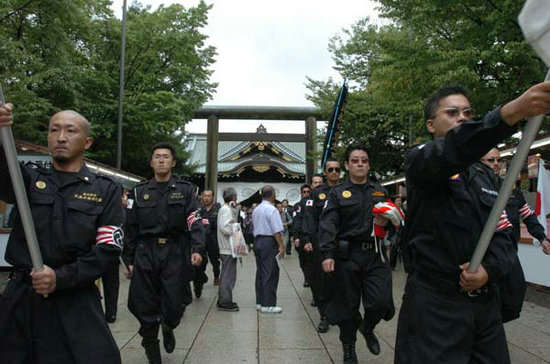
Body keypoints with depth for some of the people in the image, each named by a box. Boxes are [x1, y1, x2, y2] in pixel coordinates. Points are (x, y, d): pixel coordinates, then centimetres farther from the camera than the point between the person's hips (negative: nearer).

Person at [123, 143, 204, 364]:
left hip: (176, 254, -1)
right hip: (146, 254, 1)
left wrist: (197, 249, -19)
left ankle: (168, 328, 38)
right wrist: (130, 259, 8)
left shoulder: (185, 190, 4)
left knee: (175, 304, 0)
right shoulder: (139, 191, 9)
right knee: (146, 305, 5)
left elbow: (194, 221, -5)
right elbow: (131, 228, 10)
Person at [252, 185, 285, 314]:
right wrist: (281, 246, -14)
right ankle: (268, 304, -2)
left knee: (260, 271, 13)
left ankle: (259, 302, 19)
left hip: (257, 240, 9)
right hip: (269, 242, -8)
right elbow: (277, 231, -17)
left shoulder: (256, 210, 13)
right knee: (270, 273, -4)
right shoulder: (272, 210, -13)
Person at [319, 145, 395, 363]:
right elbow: (327, 225, -8)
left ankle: (367, 328, 31)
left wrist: (386, 222, -3)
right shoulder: (338, 194, 2)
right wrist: (327, 254, -20)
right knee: (348, 304, 6)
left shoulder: (380, 192, 14)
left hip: (374, 255, 3)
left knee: (381, 302, -4)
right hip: (347, 256, -2)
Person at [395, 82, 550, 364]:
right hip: (434, 304, -6)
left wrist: (489, 270, -12)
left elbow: (502, 235, 10)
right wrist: (511, 112, -42)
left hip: (484, 303, 6)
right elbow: (452, 151, -28)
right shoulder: (418, 161, -4)